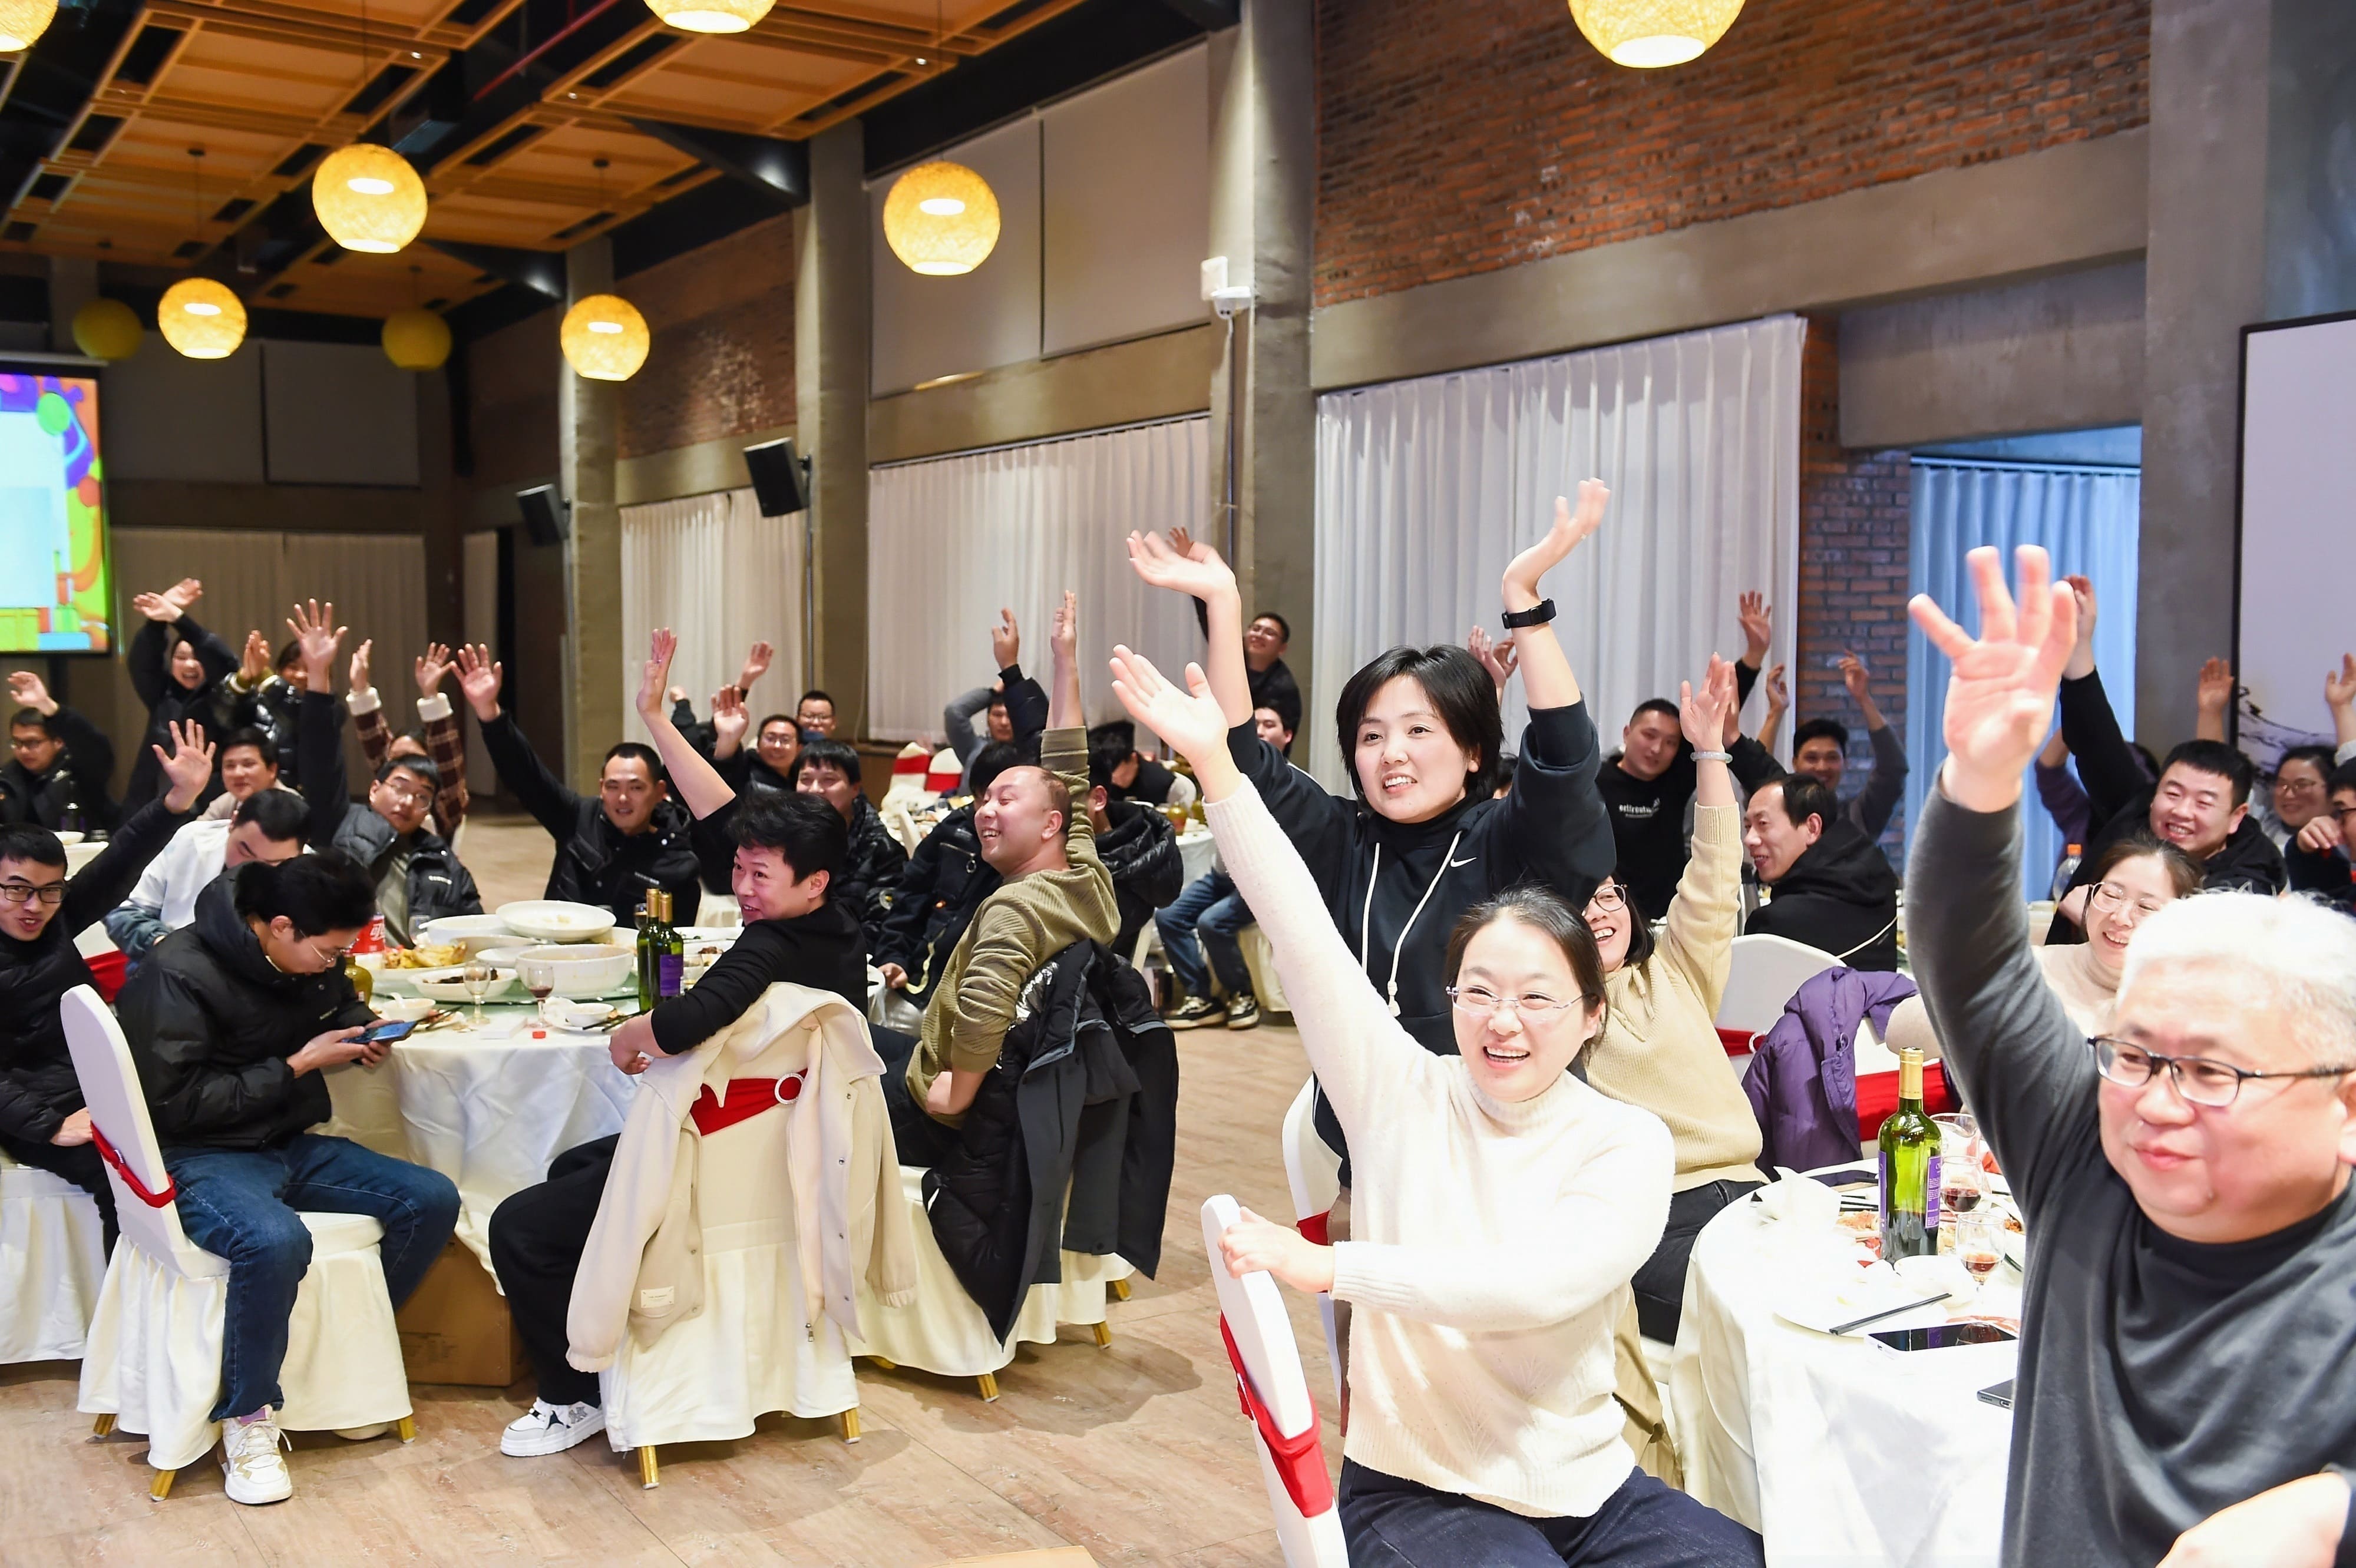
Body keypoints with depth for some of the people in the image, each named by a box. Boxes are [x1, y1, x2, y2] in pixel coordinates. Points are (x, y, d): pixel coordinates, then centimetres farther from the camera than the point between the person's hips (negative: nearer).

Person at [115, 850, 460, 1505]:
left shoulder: (310, 956, 4)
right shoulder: (180, 973, -19)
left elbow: (340, 1006, 26)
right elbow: (178, 1102, -20)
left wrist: (362, 1033, 1)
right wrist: (296, 1067, -17)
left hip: (290, 1145, 8)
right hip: (199, 1157, -8)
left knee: (433, 1200, -7)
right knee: (276, 1242, -38)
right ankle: (247, 1423, -16)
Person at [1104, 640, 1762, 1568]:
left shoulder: (1628, 1143, -5)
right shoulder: (1405, 1093, -2)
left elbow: (1539, 1286, -22)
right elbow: (1302, 934, -12)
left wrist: (1329, 1267, -27)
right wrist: (1215, 764, -19)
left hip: (1590, 1490, 1)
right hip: (1417, 1491, -1)